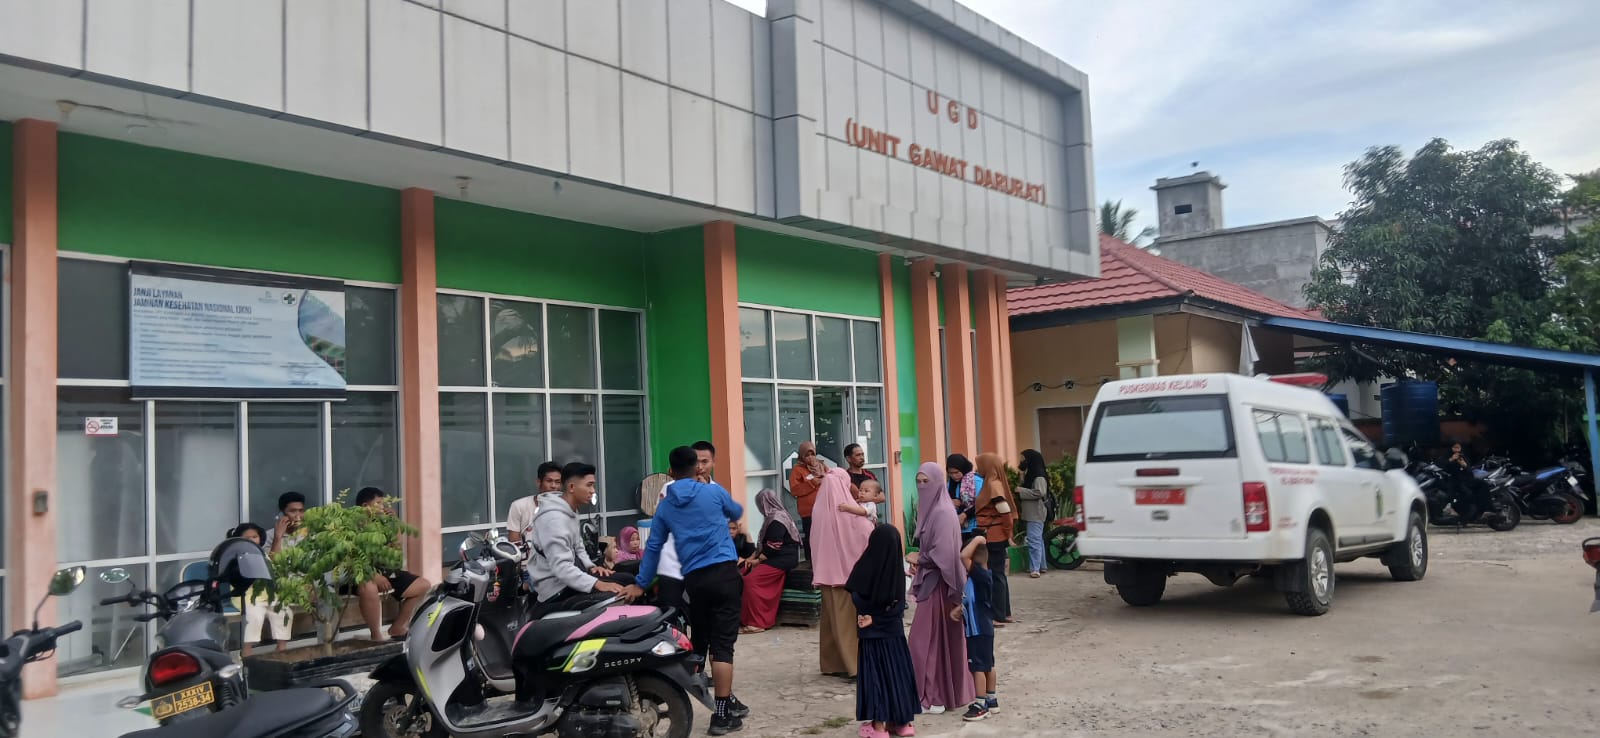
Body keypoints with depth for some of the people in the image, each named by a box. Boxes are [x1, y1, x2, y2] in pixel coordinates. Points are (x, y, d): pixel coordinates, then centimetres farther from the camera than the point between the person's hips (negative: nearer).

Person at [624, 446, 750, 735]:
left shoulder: (665, 506, 10)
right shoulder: (713, 491, 2)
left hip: (693, 579, 3)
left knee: (698, 642, 18)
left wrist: (640, 584, 23)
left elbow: (653, 547, 14)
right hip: (723, 572, -3)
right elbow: (737, 513, 21)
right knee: (722, 644, -5)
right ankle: (722, 714, -6)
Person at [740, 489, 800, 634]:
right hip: (781, 557, 10)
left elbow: (773, 548, -19)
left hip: (782, 560, -10)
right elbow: (765, 544, 19)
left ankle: (756, 623, -16)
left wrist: (757, 560, -9)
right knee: (743, 573, -1)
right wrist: (753, 557, 11)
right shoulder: (778, 515, 17)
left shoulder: (776, 521, -15)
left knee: (750, 579, -20)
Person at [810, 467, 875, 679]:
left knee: (832, 617, 12)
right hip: (849, 570, -4)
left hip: (826, 571, 4)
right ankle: (855, 664, 1)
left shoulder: (819, 510, 0)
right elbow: (869, 536, -7)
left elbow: (815, 541, 10)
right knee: (851, 618, 1)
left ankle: (832, 663, 18)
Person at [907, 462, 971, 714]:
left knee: (929, 639, -3)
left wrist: (919, 559, -9)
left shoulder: (943, 513, -18)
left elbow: (943, 553, -23)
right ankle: (950, 691, 24)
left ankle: (932, 697, 4)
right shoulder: (931, 509, 10)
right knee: (942, 638, 15)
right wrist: (920, 561, 2)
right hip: (932, 580, 9)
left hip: (939, 583, -9)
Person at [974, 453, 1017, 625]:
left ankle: (998, 617, 1)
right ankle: (1005, 613, 22)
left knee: (995, 576, -3)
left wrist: (1008, 533, -12)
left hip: (993, 539, -9)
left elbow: (1006, 512, -22)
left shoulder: (993, 485, -16)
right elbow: (1007, 510, 14)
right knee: (999, 575, 15)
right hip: (996, 538, 9)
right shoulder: (994, 483, 12)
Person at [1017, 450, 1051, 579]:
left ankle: (1035, 568, -15)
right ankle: (1041, 566, 20)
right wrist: (1020, 489, 6)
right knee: (1038, 539, 14)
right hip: (1030, 513, 10)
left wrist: (1021, 490, -19)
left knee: (1034, 540, -13)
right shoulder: (1030, 475, 17)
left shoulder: (1039, 477, -14)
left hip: (1035, 514, -10)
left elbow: (1039, 492, -25)